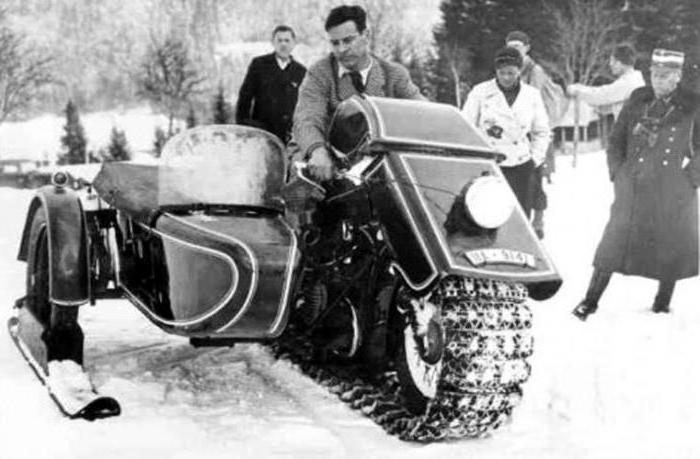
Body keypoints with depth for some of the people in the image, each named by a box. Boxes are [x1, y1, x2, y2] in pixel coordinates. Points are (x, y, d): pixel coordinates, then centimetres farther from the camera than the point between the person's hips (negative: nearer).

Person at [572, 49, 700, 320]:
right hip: (632, 190, 2)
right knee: (614, 241, 4)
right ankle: (591, 301, 11)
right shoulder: (638, 99, 4)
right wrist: (617, 173, 4)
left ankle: (662, 305, 25)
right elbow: (616, 138, 11)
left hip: (672, 195, -1)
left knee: (671, 248, 8)